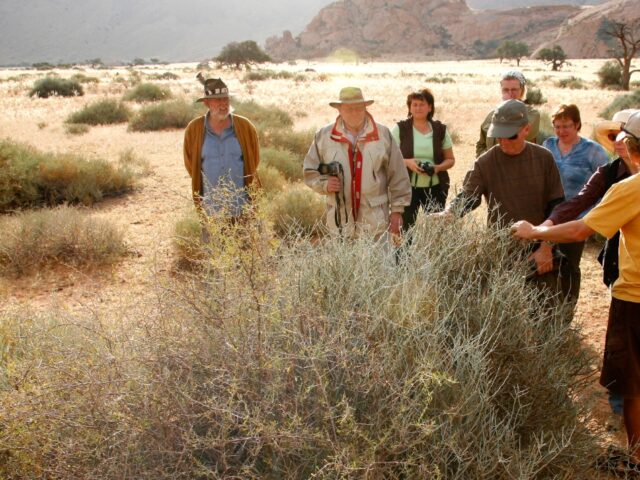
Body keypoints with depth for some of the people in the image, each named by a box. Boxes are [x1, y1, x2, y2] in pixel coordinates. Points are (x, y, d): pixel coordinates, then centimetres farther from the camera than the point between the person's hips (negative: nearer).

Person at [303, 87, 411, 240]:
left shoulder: (383, 135, 1)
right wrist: (324, 184, -8)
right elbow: (310, 170, 12)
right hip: (340, 221, 1)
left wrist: (397, 210, 2)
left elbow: (398, 176, 3)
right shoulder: (323, 136, 3)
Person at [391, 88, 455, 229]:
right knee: (406, 227, -6)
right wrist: (407, 162, -18)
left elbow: (450, 159, 11)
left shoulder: (440, 129, 7)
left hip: (435, 188, 2)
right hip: (407, 187, -2)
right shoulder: (400, 128, 1)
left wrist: (437, 168, -10)